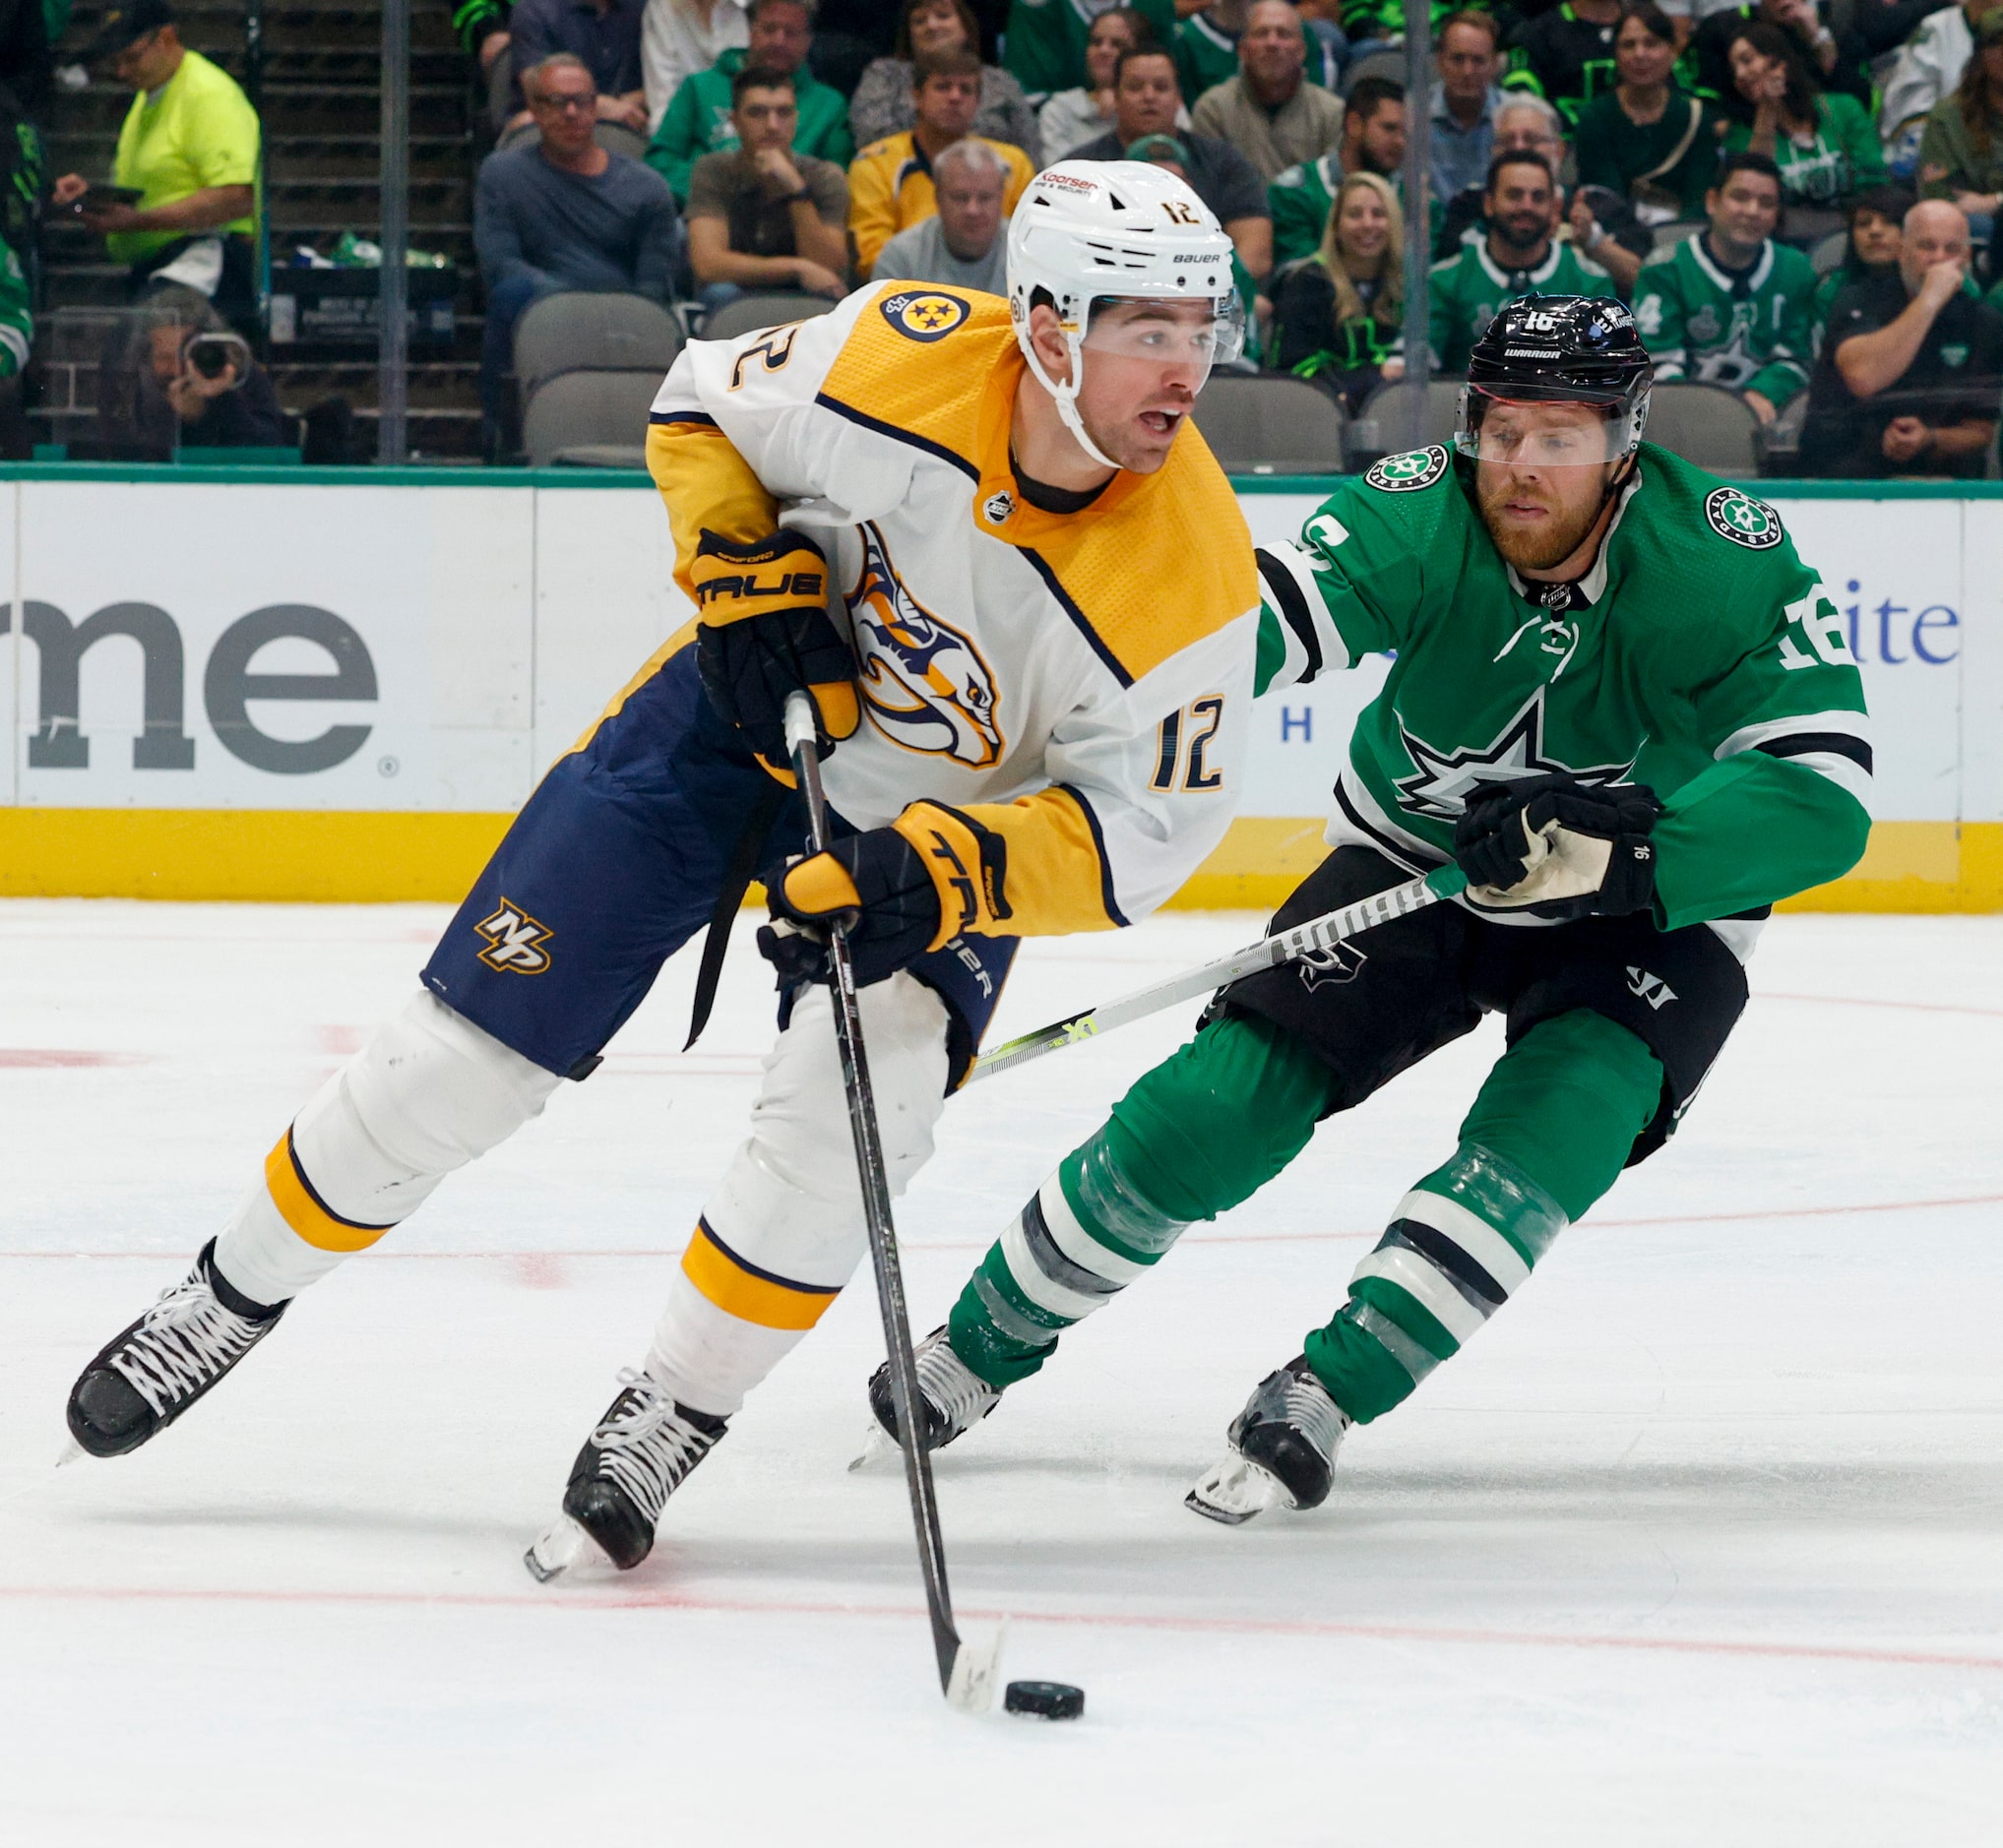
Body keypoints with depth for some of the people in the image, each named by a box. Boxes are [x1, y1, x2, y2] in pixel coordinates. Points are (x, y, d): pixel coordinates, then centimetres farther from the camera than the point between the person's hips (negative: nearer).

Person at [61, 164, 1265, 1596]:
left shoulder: (1194, 576, -30)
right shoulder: (899, 362, -27)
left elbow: (1143, 825, -22)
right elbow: (704, 409, -6)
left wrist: (947, 875, -36)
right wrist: (745, 577, -20)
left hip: (954, 818, -1)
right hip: (745, 713, 1)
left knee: (854, 1107, -24)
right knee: (475, 1046, 0)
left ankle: (670, 1420, -2)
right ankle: (238, 1293, 21)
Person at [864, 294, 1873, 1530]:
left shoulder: (1732, 568, -27)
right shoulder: (1421, 518, -24)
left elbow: (1825, 800, -32)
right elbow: (1258, 623, -38)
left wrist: (1613, 841, -44)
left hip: (1650, 910, -1)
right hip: (1418, 865, 1)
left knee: (1556, 1127, -29)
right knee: (1216, 1105, -9)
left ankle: (1324, 1395, -20)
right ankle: (982, 1346, 12)